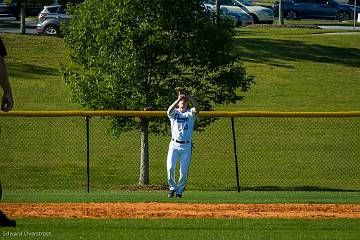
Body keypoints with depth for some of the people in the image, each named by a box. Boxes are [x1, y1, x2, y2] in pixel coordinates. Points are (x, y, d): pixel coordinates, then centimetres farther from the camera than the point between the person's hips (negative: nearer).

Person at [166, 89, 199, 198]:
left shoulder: (190, 113, 7)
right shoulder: (174, 113, 7)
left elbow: (196, 108, -16)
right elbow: (169, 111, -18)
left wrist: (190, 98, -30)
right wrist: (178, 99, -28)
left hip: (186, 145, 0)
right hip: (174, 144, 0)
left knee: (184, 171, -2)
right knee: (170, 167, -13)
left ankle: (179, 190, 15)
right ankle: (172, 187, 8)